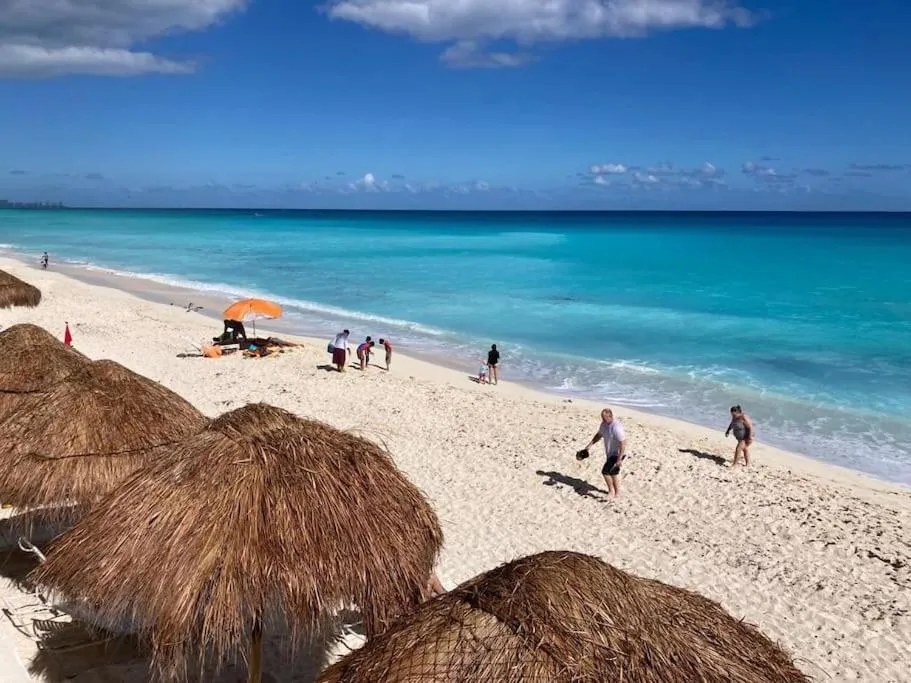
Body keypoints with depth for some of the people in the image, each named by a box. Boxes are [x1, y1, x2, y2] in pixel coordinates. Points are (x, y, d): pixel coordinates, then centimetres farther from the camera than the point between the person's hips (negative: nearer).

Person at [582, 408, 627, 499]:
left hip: (617, 454, -10)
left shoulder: (616, 427, -30)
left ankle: (611, 491, 6)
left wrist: (619, 459, -29)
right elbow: (599, 435, 16)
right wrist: (589, 445, 7)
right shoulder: (604, 424, -1)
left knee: (605, 471, -12)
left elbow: (623, 443, -29)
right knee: (613, 472, 22)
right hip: (611, 454, 10)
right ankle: (617, 492, 39)